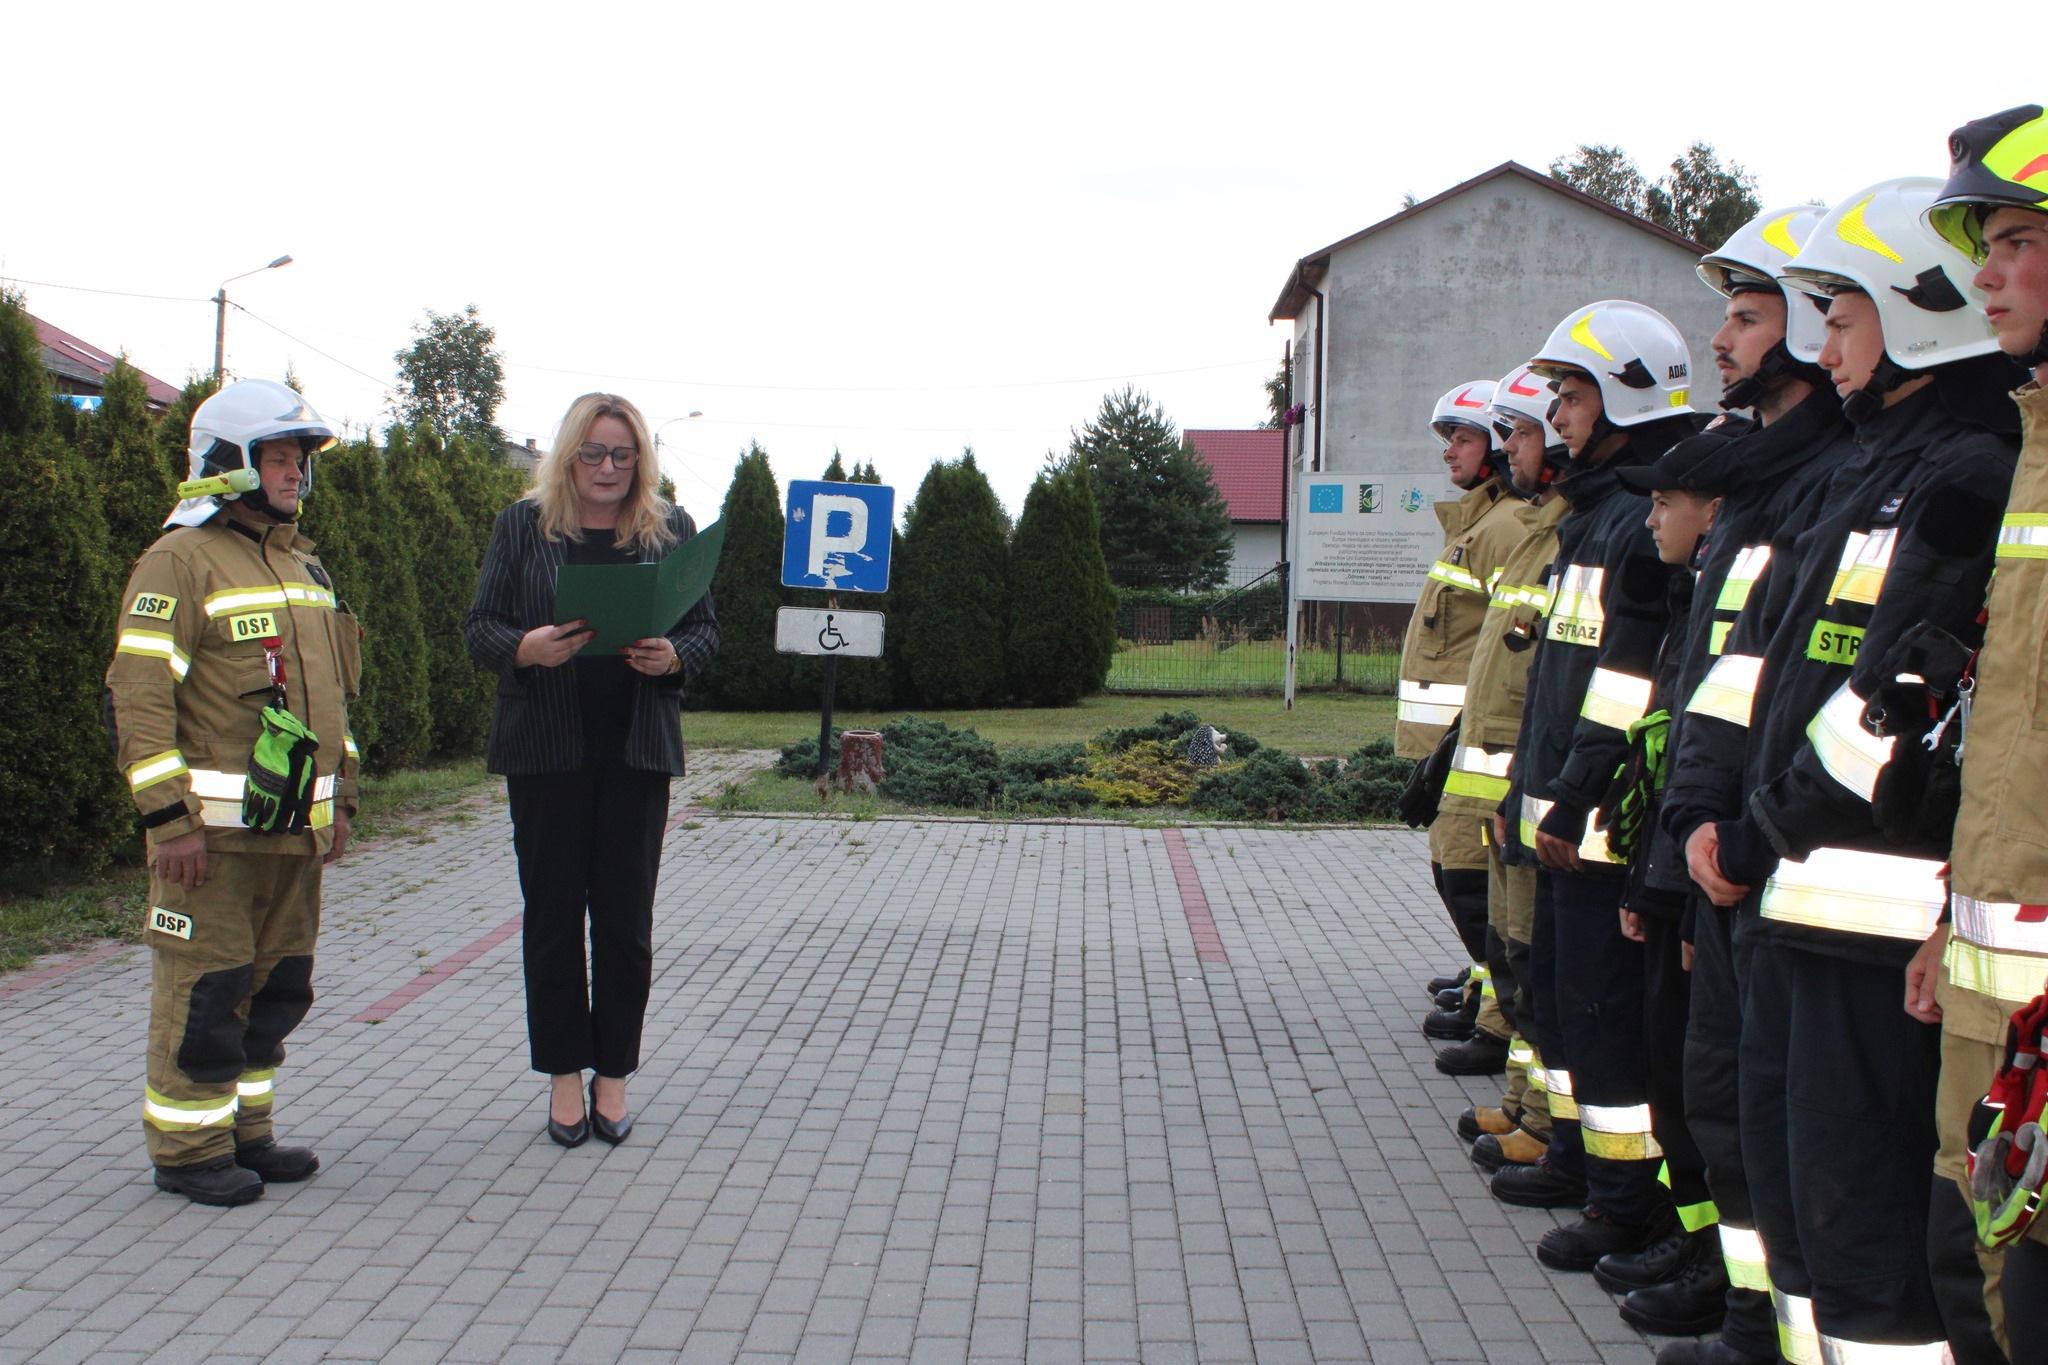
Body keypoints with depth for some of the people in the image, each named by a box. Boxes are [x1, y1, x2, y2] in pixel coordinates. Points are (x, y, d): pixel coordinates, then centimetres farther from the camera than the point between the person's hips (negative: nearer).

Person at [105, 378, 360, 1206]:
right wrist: (170, 819, -18)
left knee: (276, 984, 13)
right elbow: (141, 696, -14)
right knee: (204, 989, -2)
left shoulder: (304, 566, 18)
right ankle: (188, 1150, 10)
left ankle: (245, 1132, 25)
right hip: (214, 827, -8)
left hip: (294, 826, 8)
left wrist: (338, 800, 20)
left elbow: (331, 692, 25)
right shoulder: (180, 563, -8)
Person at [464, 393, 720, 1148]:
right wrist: (526, 647, -18)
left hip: (637, 747, 1)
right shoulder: (524, 524, 5)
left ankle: (614, 1073, 14)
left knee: (625, 918, 2)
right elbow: (481, 627, 3)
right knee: (553, 912, 4)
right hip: (545, 746, 0)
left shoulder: (671, 528, 8)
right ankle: (564, 1073, 15)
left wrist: (673, 656, -12)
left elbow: (705, 627, 10)